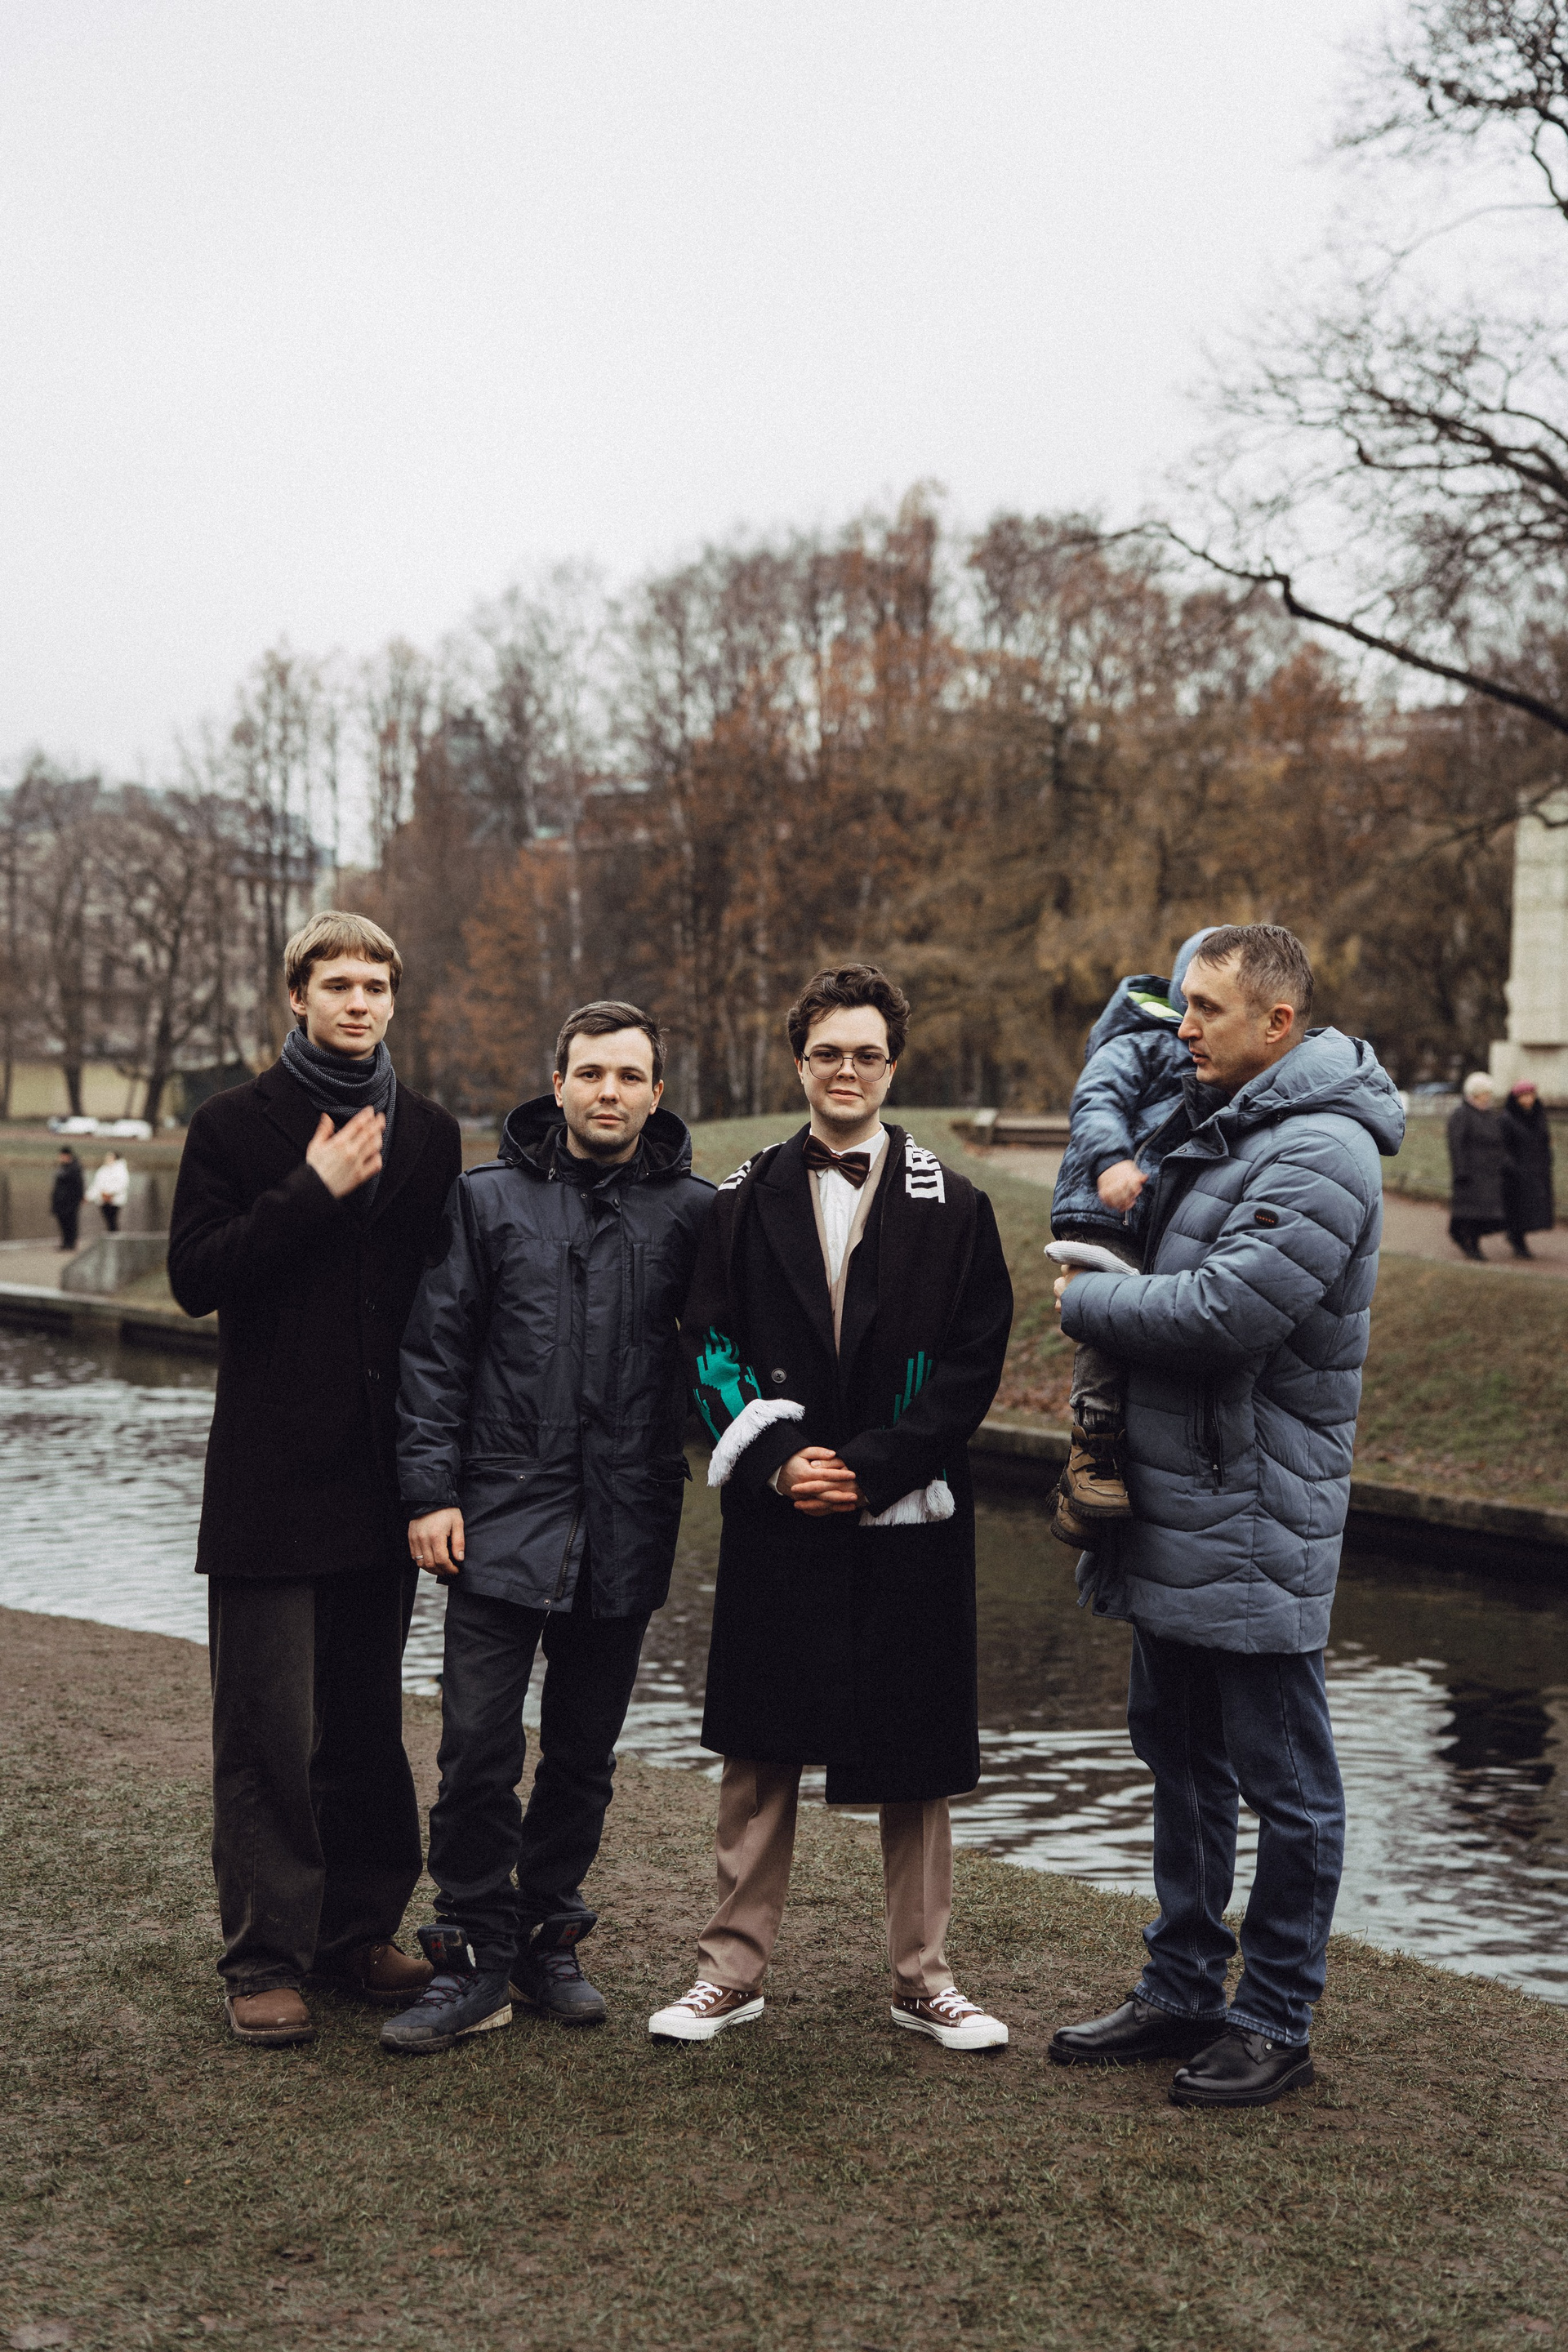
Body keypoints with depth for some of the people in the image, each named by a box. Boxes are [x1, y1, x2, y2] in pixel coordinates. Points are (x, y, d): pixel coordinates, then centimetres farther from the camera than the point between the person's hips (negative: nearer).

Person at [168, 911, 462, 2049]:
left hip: (384, 1473, 3)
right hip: (270, 1474, -3)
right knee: (270, 1730, -2)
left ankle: (359, 1930, 23)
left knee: (368, 1721, 12)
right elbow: (195, 1274, -9)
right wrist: (314, 1192, -15)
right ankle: (266, 1955, 7)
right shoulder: (236, 1126, 2)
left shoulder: (429, 1134, 11)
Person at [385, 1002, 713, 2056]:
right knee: (479, 1749, -4)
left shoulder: (693, 1210, 3)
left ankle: (547, 1939, 27)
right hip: (503, 1517, -1)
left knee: (584, 1755, 12)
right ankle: (475, 1958, 10)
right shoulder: (490, 1198, 3)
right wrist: (431, 1489, -3)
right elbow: (436, 1349, 3)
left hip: (626, 1530, 1)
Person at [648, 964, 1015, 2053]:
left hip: (909, 1520, 0)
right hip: (776, 1517, 1)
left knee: (917, 1760, 7)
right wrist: (775, 1459, -11)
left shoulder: (952, 1208, 3)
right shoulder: (745, 1200, 7)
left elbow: (973, 1365, -2)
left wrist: (869, 1468, -11)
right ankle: (734, 1971, 20)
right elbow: (709, 1348, 3)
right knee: (759, 1754, 7)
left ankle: (923, 1977, 22)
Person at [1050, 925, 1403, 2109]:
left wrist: (1084, 1297, -12)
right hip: (1175, 1512, 10)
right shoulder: (1220, 1124, 12)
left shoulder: (1320, 1154, -19)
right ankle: (1183, 1989, 32)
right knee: (1180, 1755, 19)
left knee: (1284, 1782, 5)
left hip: (1256, 1528, -10)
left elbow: (1223, 1312, -26)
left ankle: (1277, 2021, 18)